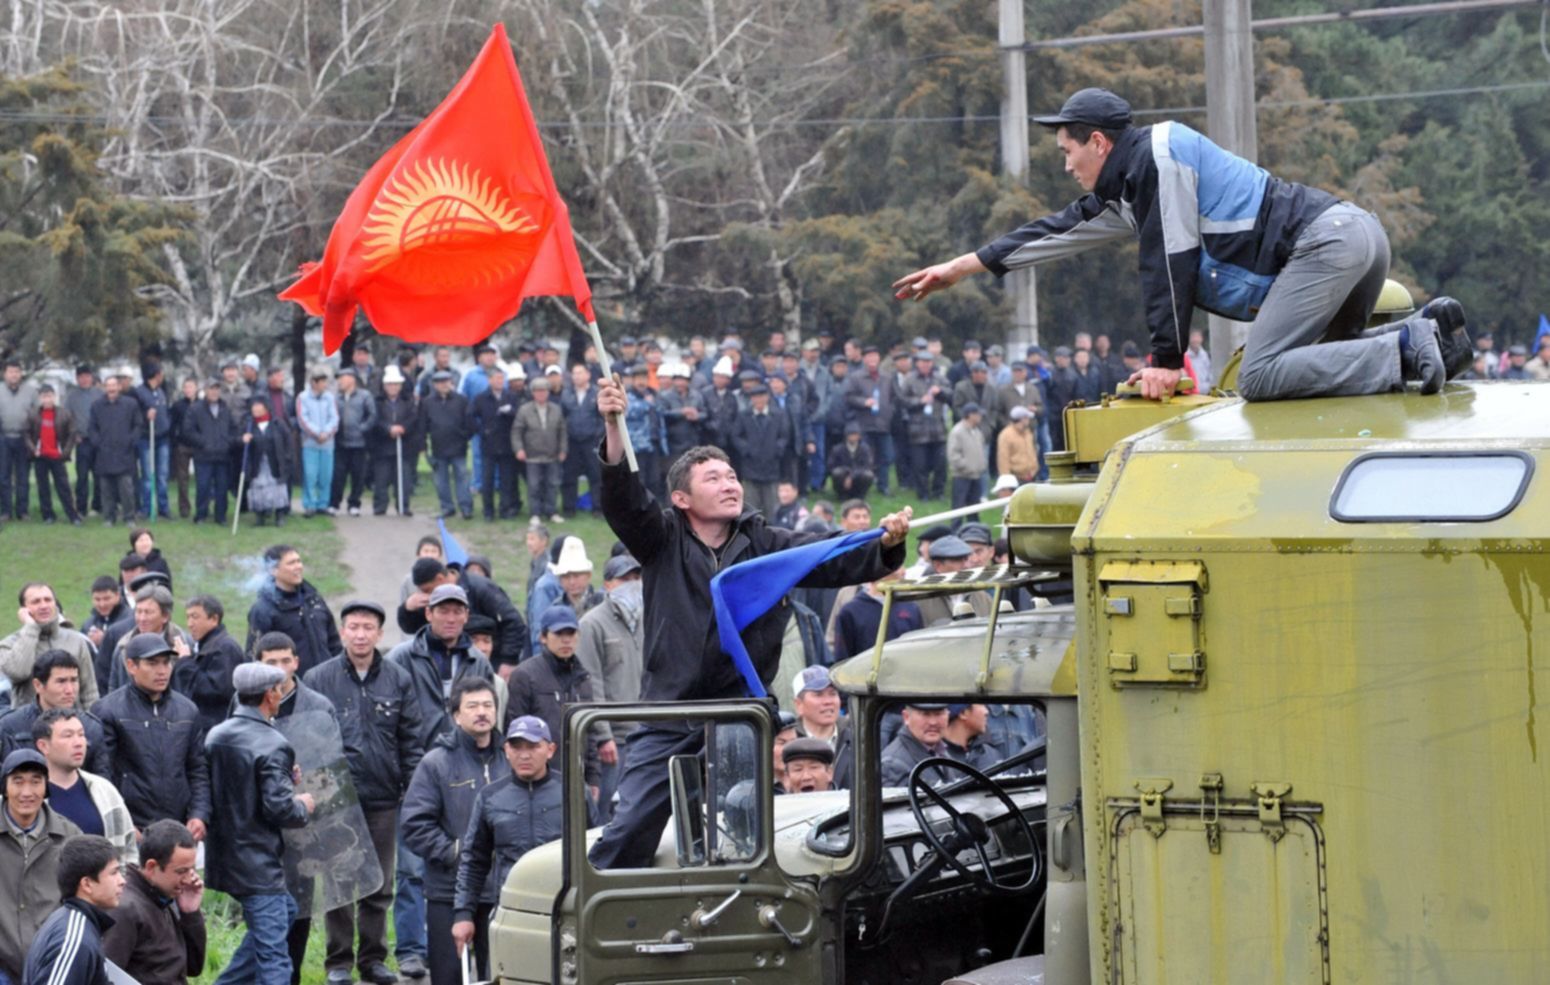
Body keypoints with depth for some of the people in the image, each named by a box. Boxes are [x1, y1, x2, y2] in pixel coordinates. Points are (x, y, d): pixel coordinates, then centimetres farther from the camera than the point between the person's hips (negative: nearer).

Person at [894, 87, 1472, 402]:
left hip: (1326, 241, -10)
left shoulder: (1159, 153, -5)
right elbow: (1059, 231, 32)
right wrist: (960, 268, 36)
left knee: (1259, 376, -20)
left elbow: (1172, 262, -9)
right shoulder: (1126, 189, 24)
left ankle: (1406, 354, -26)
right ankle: (1425, 330, 2)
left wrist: (1166, 361, -5)